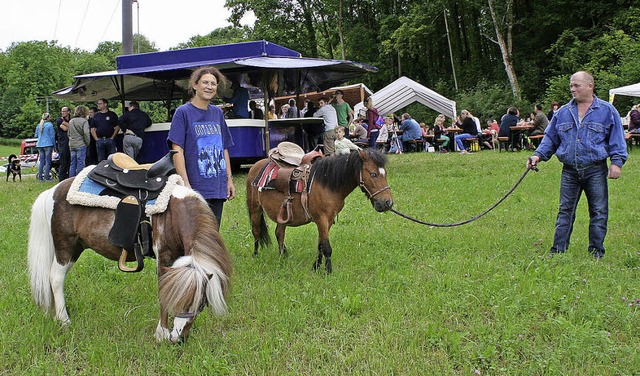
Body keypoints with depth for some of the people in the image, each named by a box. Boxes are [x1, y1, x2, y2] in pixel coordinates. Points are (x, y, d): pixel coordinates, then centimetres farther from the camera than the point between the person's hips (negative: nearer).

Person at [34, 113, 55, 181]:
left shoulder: (38, 125, 11)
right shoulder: (49, 125, -7)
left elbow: (36, 135, 16)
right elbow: (52, 135, -7)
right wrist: (54, 144, 1)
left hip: (40, 145, 6)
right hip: (48, 144, -6)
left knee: (41, 161, 10)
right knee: (48, 161, -4)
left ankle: (40, 177, 9)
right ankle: (47, 177, -7)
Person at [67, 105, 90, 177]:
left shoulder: (71, 121, 12)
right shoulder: (84, 121, -8)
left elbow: (69, 134, 16)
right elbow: (86, 133, -16)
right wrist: (87, 142, -5)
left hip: (72, 145, 6)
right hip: (81, 145, -6)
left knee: (72, 164, 11)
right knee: (80, 164, -3)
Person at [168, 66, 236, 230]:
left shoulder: (218, 113, 13)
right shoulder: (183, 112, -4)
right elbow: (177, 150, -10)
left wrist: (229, 179, 12)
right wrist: (185, 184, -17)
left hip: (218, 188, 6)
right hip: (196, 189, -5)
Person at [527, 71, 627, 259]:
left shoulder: (607, 111, 4)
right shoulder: (563, 112, 11)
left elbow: (617, 139, 3)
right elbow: (550, 138, 15)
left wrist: (617, 162, -8)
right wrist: (539, 155, 1)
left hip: (596, 171, -2)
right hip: (569, 171, 2)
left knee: (599, 212, 3)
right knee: (565, 211, 4)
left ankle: (596, 250, 13)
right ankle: (558, 249, 8)